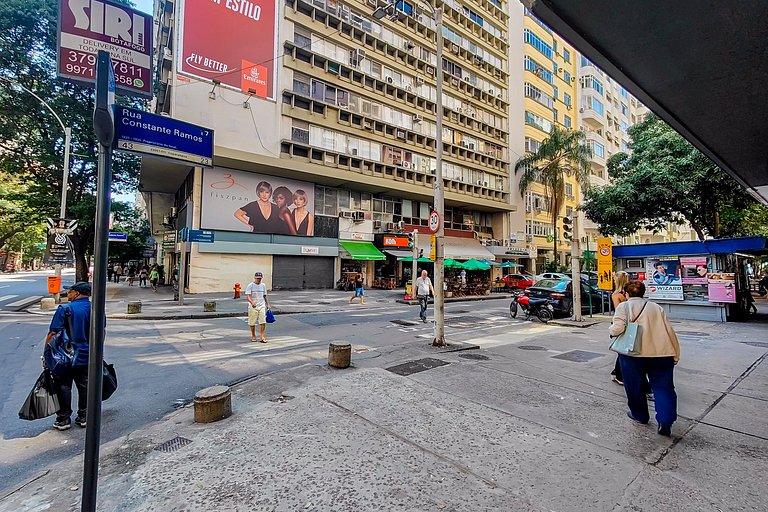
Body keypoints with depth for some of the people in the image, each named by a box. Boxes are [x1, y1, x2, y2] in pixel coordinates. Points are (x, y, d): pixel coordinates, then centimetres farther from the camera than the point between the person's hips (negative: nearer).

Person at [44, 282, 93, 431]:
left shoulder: (65, 309, -14)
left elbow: (52, 334, -15)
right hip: (88, 357, 4)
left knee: (63, 386, 10)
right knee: (84, 386, 13)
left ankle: (64, 419, 18)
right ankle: (83, 417, 23)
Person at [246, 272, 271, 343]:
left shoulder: (263, 285, 8)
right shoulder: (250, 285, -6)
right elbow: (247, 297, -17)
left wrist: (267, 304, 14)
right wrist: (252, 302, -34)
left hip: (262, 306, 3)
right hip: (253, 307, -3)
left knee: (263, 322, -7)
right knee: (252, 323, 8)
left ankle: (262, 336, -2)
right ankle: (253, 336, 25)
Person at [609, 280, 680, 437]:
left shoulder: (624, 306, 0)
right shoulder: (656, 307, 14)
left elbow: (618, 328, -15)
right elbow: (670, 332, 11)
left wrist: (611, 329, 6)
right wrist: (675, 354, 17)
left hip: (633, 354, -3)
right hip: (662, 353, 4)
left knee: (635, 387, 14)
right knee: (663, 387, 9)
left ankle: (639, 415, 29)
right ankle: (665, 421, -3)